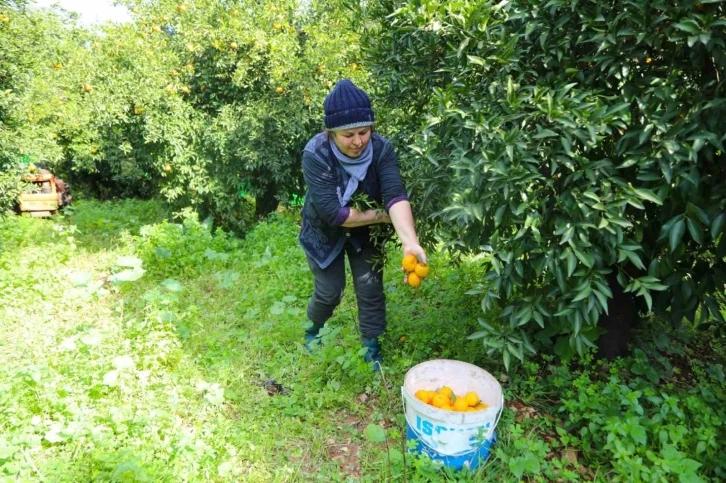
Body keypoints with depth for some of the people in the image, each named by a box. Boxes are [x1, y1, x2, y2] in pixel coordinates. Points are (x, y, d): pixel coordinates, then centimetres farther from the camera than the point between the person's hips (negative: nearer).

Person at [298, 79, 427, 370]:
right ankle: (313, 329, 39)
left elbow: (396, 194, -37)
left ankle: (372, 348, 26)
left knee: (370, 288, 3)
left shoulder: (381, 149, -24)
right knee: (329, 292, 6)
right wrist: (384, 215, -28)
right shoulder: (316, 154, -31)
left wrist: (410, 242, -53)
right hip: (325, 233, -2)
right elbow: (333, 213, -35)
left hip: (365, 231, 2)